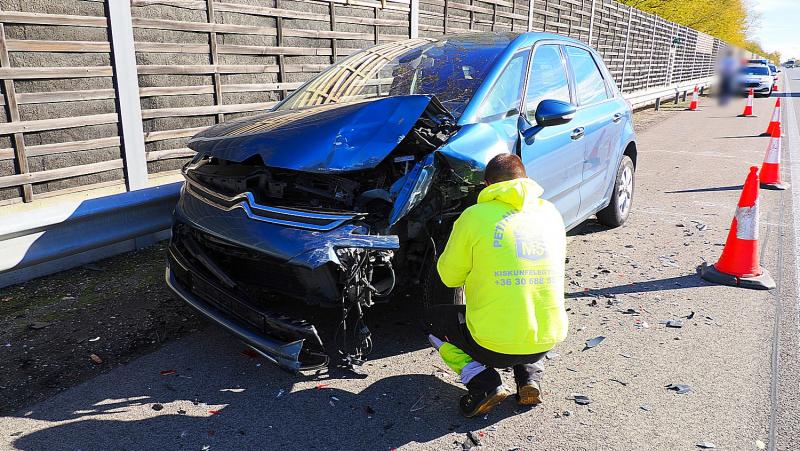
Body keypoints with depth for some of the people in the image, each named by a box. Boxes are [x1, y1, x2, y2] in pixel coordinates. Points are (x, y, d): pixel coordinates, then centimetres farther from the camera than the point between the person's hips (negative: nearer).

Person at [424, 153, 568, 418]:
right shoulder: (551, 213, 6)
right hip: (547, 341, 5)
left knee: (433, 320, 22)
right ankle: (529, 378, 14)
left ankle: (486, 385, 3)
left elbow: (449, 277, 1)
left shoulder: (475, 216, -8)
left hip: (495, 346, -5)